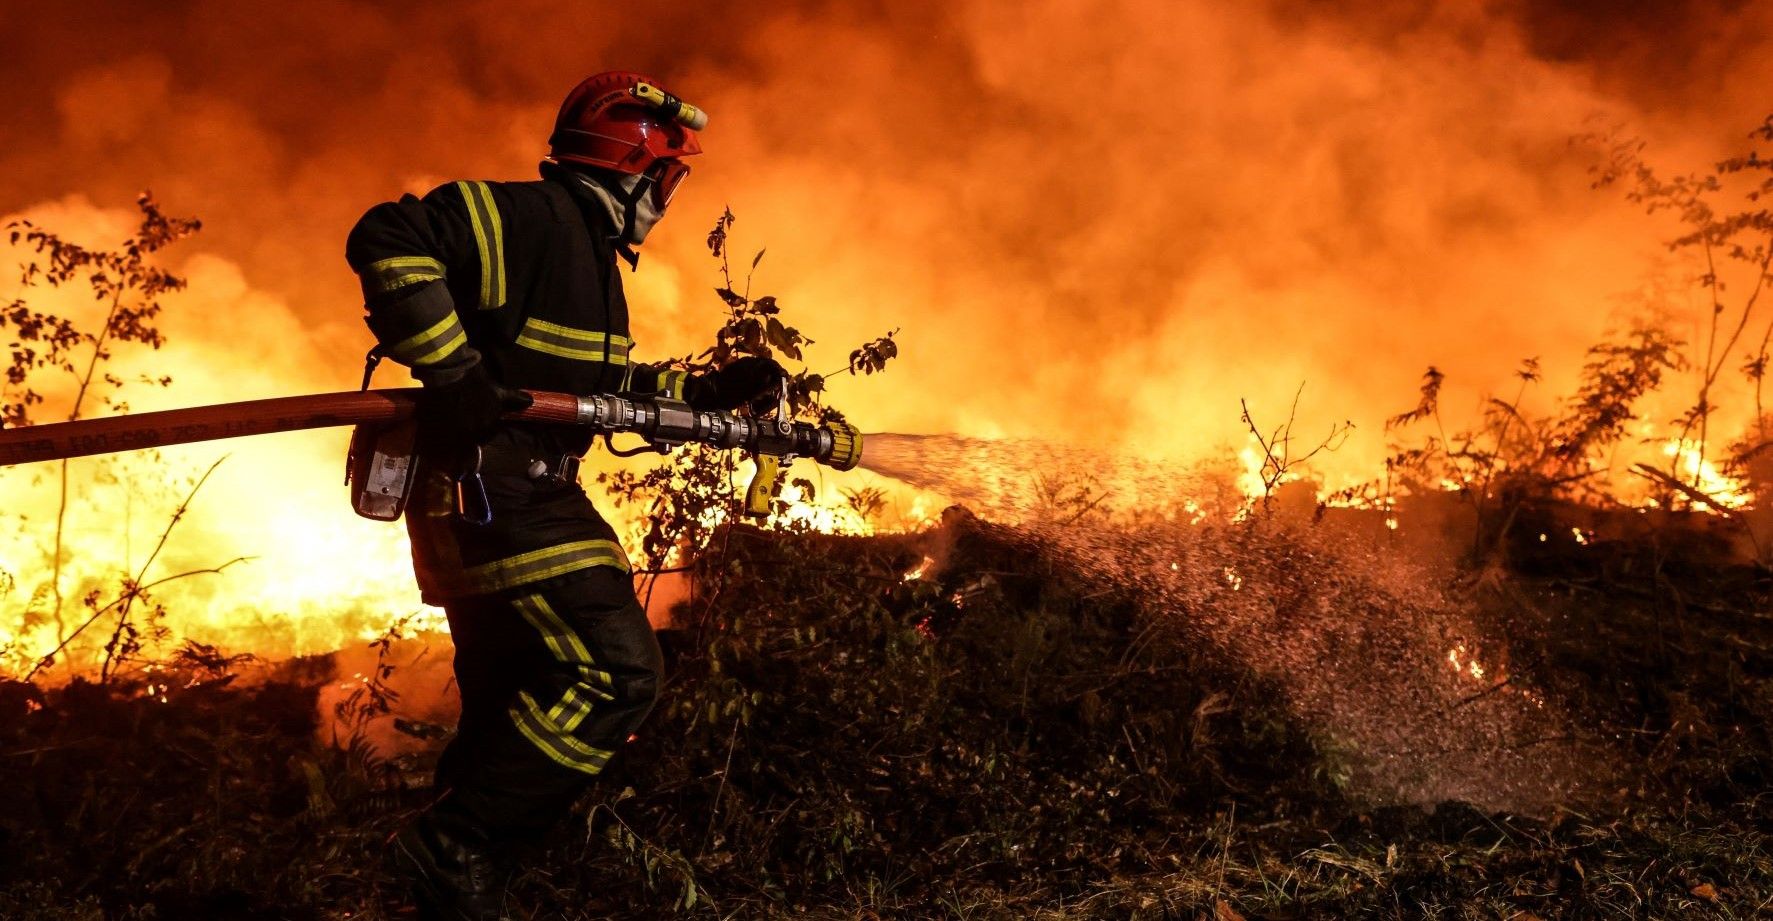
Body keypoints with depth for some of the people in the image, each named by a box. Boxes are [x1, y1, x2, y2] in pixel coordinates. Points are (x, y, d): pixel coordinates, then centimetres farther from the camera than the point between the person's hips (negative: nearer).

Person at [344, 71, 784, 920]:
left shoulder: (590, 251, 20)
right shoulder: (533, 218, -12)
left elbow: (610, 388, 29)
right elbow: (387, 240, -25)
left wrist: (714, 390, 21)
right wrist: (452, 372, -28)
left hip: (514, 498, 11)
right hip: (488, 490, -11)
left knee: (513, 706, 15)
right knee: (615, 670, -16)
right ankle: (451, 845, -10)